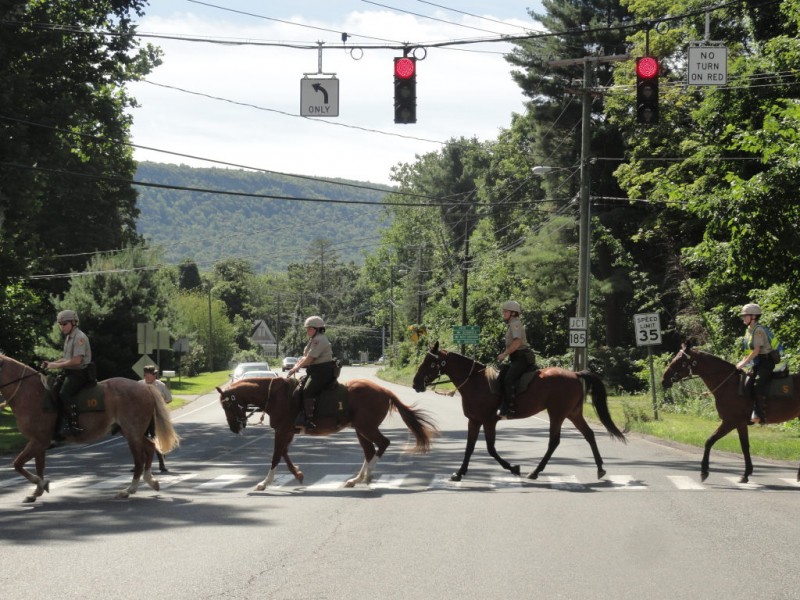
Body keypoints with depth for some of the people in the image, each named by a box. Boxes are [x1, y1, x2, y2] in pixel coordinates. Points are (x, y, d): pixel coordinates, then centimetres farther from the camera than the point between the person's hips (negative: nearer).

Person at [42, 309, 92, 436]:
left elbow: (77, 360, -22)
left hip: (80, 373, -10)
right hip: (70, 373, 10)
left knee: (64, 393, -29)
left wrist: (57, 365, -18)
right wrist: (52, 363, 8)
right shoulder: (69, 337, 17)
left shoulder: (79, 337, -14)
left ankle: (75, 425, -32)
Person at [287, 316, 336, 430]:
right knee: (298, 391, 4)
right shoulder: (313, 340, 22)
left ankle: (309, 420, -29)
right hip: (314, 372, 11)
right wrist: (295, 366, 7)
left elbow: (310, 358, -19)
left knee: (307, 391, -26)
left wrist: (296, 368, -10)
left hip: (323, 372, -11)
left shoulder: (319, 340, -13)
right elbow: (305, 357, 23)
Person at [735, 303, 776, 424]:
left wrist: (743, 363, -18)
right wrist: (742, 362, 8)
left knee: (758, 385, -23)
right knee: (746, 383, 0)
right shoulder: (748, 330, 12)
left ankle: (760, 414, -27)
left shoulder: (758, 330, -17)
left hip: (765, 361, -10)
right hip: (757, 363, 10)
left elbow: (756, 351, -21)